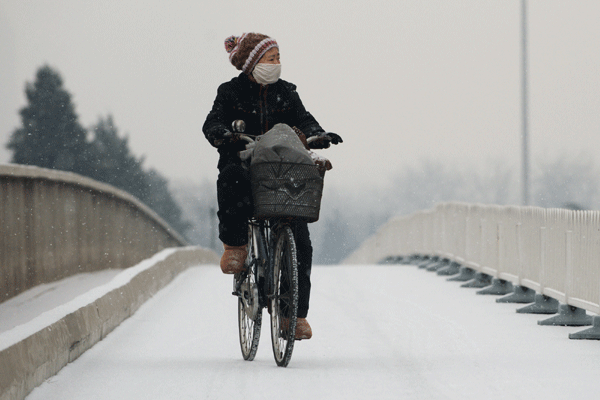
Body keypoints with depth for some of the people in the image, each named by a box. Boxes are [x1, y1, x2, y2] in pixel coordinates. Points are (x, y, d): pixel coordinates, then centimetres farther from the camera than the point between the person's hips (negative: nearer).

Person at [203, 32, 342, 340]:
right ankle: (234, 245, -23)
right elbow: (213, 123, -7)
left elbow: (302, 119, 3)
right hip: (242, 163, -3)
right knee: (232, 181, -42)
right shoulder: (231, 92, 3)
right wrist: (224, 135, -31)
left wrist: (317, 134, -20)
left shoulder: (285, 92, 12)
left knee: (299, 241, -9)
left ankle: (297, 312, 1)